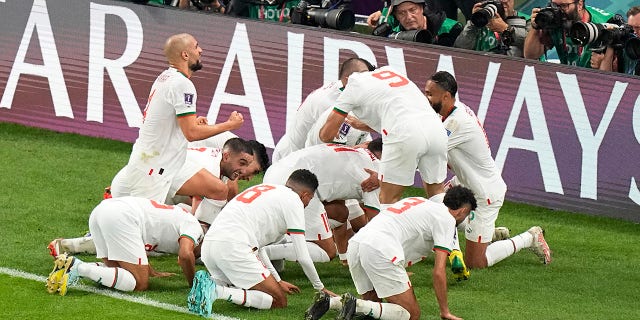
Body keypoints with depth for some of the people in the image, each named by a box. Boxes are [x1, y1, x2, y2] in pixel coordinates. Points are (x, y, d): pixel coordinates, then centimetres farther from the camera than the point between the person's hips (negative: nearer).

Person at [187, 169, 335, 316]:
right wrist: (320, 287, 19)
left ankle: (207, 284, -2)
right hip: (233, 248, -9)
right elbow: (302, 257, 4)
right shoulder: (294, 200, 6)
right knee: (279, 302, -2)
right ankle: (217, 292, -20)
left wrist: (278, 281, 39)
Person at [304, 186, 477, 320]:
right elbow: (438, 272, 1)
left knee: (373, 303, 24)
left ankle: (328, 301, -1)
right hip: (380, 251, -8)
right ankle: (357, 305, -23)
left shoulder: (418, 202, 31)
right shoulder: (447, 219, 7)